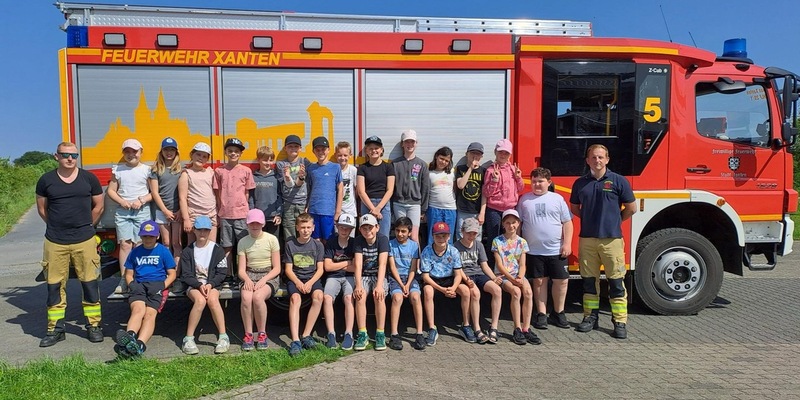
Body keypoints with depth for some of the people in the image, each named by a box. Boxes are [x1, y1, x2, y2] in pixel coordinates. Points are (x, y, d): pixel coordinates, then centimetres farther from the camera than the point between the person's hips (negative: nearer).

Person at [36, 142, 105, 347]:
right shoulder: (46, 180, 2)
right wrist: (58, 227, 12)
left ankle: (93, 325, 14)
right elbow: (42, 209, 12)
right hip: (55, 243, 1)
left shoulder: (89, 178, 2)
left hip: (84, 241, -1)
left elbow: (98, 206, 10)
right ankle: (55, 329, 18)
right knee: (54, 286, 7)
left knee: (90, 283, 3)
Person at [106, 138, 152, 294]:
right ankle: (123, 280, -1)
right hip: (122, 211, 2)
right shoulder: (118, 169, 11)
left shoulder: (147, 170, 4)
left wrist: (142, 200, -12)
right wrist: (122, 201, -6)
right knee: (125, 244, -3)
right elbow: (110, 190, 11)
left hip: (142, 211, -2)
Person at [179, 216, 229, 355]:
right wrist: (199, 285, -16)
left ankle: (223, 337, -28)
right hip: (193, 285, 0)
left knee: (212, 299, -34)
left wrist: (210, 284, -15)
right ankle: (189, 338, -26)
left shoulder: (217, 250, 5)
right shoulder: (188, 251, 6)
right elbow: (186, 275, 1)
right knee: (200, 300, -34)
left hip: (212, 284, 0)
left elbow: (222, 273, 2)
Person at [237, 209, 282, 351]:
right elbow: (241, 270, 2)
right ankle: (248, 335, -14)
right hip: (249, 275, 2)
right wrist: (247, 280, -20)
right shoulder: (243, 242, 5)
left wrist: (263, 280, -18)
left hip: (269, 275, -2)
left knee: (258, 297, -33)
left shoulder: (272, 239, -2)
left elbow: (277, 268, -3)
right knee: (246, 297, -32)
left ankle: (262, 334, -12)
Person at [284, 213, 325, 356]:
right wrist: (298, 283, -15)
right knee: (295, 298, -33)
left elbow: (320, 269, 3)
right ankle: (295, 340, -40)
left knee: (318, 295, -32)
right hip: (295, 279, -1)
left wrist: (310, 283, -15)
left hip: (312, 278, 1)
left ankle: (306, 335, -25)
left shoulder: (318, 245, 6)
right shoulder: (290, 244, 4)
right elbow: (288, 269, 3)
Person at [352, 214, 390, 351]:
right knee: (360, 296, -28)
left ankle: (380, 334, -22)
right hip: (363, 276, 1)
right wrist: (358, 285, -32)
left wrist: (379, 285, -35)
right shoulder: (358, 241, -5)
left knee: (379, 296, -31)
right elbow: (358, 265, -17)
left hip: (378, 275, -1)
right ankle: (362, 334, -20)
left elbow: (382, 264, -22)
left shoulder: (383, 239, -11)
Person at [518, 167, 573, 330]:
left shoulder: (557, 199, 4)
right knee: (539, 281, 6)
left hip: (556, 250, 0)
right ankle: (541, 314, 15)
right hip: (534, 251, 0)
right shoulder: (524, 199, 5)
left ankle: (558, 313, 18)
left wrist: (567, 243, -5)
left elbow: (567, 223, 3)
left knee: (562, 280, 2)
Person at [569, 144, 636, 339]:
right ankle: (590, 317, 21)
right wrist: (591, 219, 10)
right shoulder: (580, 183, 8)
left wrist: (613, 220, 10)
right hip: (587, 239, 3)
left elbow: (631, 208, 4)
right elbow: (574, 207, 20)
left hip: (612, 239, -3)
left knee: (616, 282, 0)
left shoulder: (618, 181, -1)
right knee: (589, 280, 10)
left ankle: (620, 322, 7)